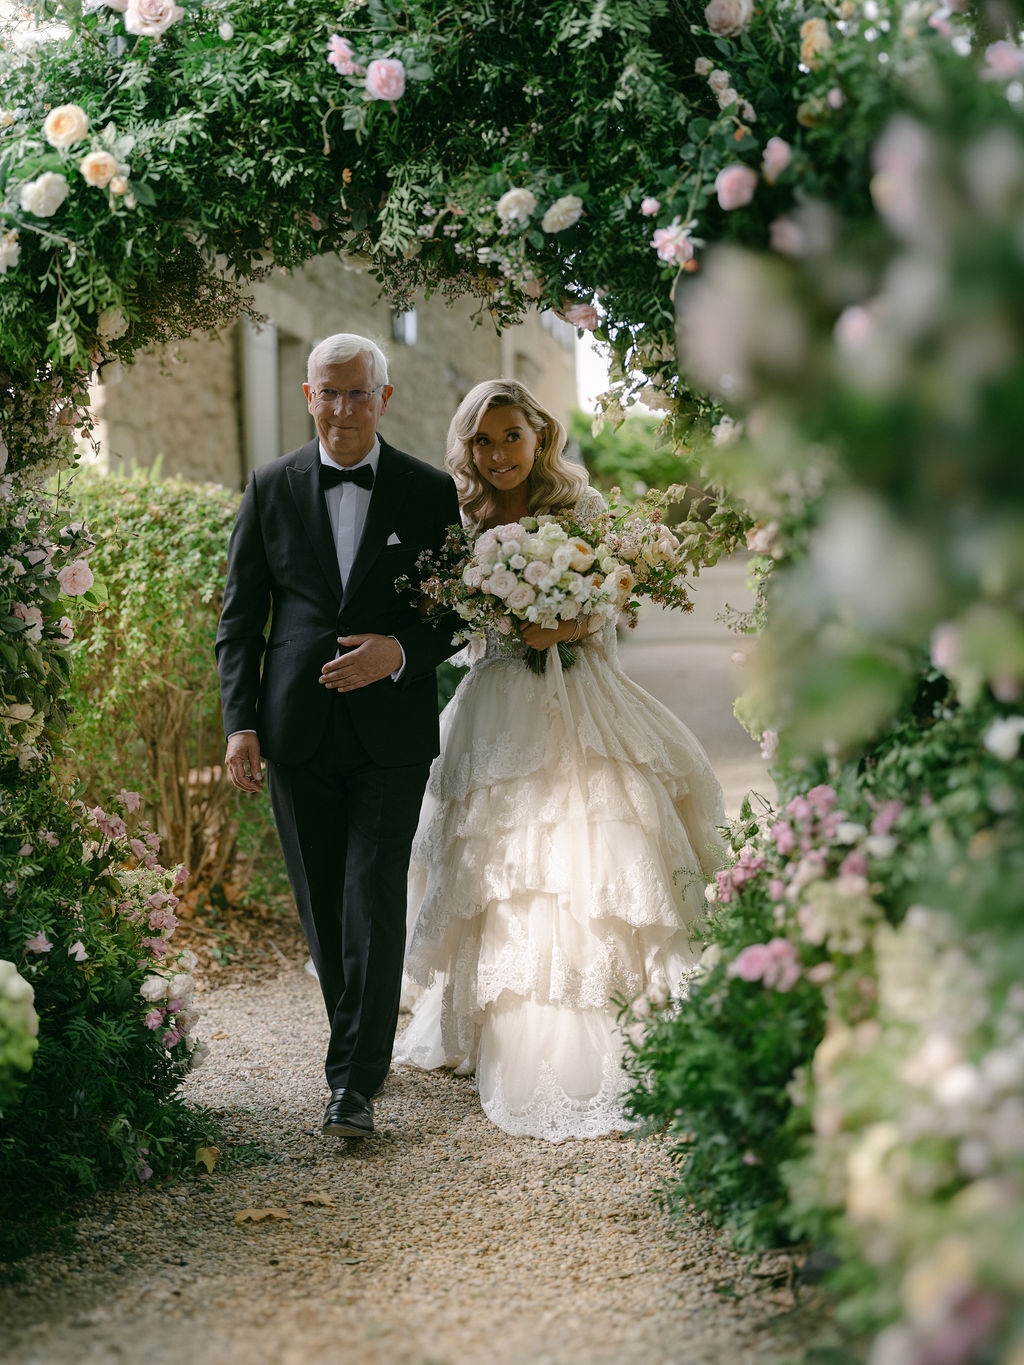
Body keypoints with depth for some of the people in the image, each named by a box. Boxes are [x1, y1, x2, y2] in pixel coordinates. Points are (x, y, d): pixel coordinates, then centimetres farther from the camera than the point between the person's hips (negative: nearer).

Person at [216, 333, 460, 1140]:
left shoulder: (431, 492, 2)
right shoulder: (271, 489, 5)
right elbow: (240, 618, 6)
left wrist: (401, 652, -15)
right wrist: (240, 722, -3)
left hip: (392, 729, -2)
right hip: (298, 730, 2)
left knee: (373, 895, -8)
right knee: (320, 902, 10)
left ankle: (356, 1080, -3)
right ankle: (362, 1040, 30)